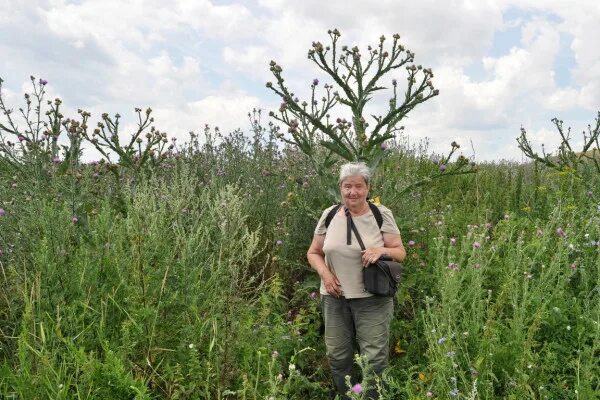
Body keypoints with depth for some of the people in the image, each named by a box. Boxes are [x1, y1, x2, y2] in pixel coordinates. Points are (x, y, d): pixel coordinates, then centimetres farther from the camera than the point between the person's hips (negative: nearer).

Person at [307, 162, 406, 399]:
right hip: (334, 298, 3)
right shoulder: (329, 215, 1)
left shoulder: (381, 215, -5)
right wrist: (324, 273, -10)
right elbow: (313, 253, 9)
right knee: (337, 356, 13)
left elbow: (400, 253, -2)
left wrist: (381, 250, -23)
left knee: (374, 359, 4)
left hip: (372, 298, -2)